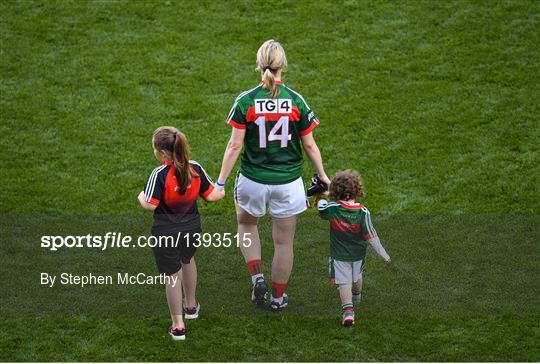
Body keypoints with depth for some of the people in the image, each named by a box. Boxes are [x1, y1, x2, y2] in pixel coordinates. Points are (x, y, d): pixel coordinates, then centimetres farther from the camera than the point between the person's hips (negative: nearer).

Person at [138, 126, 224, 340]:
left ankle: (178, 326, 16)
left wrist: (141, 197, -1)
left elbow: (150, 205, -22)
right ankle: (191, 305, 51)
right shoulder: (195, 168, -9)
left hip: (166, 233, -5)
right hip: (192, 229, 5)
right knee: (188, 260, 33)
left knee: (172, 275, 10)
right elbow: (210, 195, -2)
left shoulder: (160, 174, -24)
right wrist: (221, 192, 20)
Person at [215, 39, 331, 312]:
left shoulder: (245, 101, -12)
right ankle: (278, 297, 27)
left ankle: (257, 277, 12)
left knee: (246, 224, 28)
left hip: (252, 181, 0)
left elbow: (234, 146, -11)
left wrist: (221, 182, -3)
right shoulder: (296, 101, -9)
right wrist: (322, 176, 12)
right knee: (284, 242, 15)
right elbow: (309, 146, -3)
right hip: (287, 184, 0)